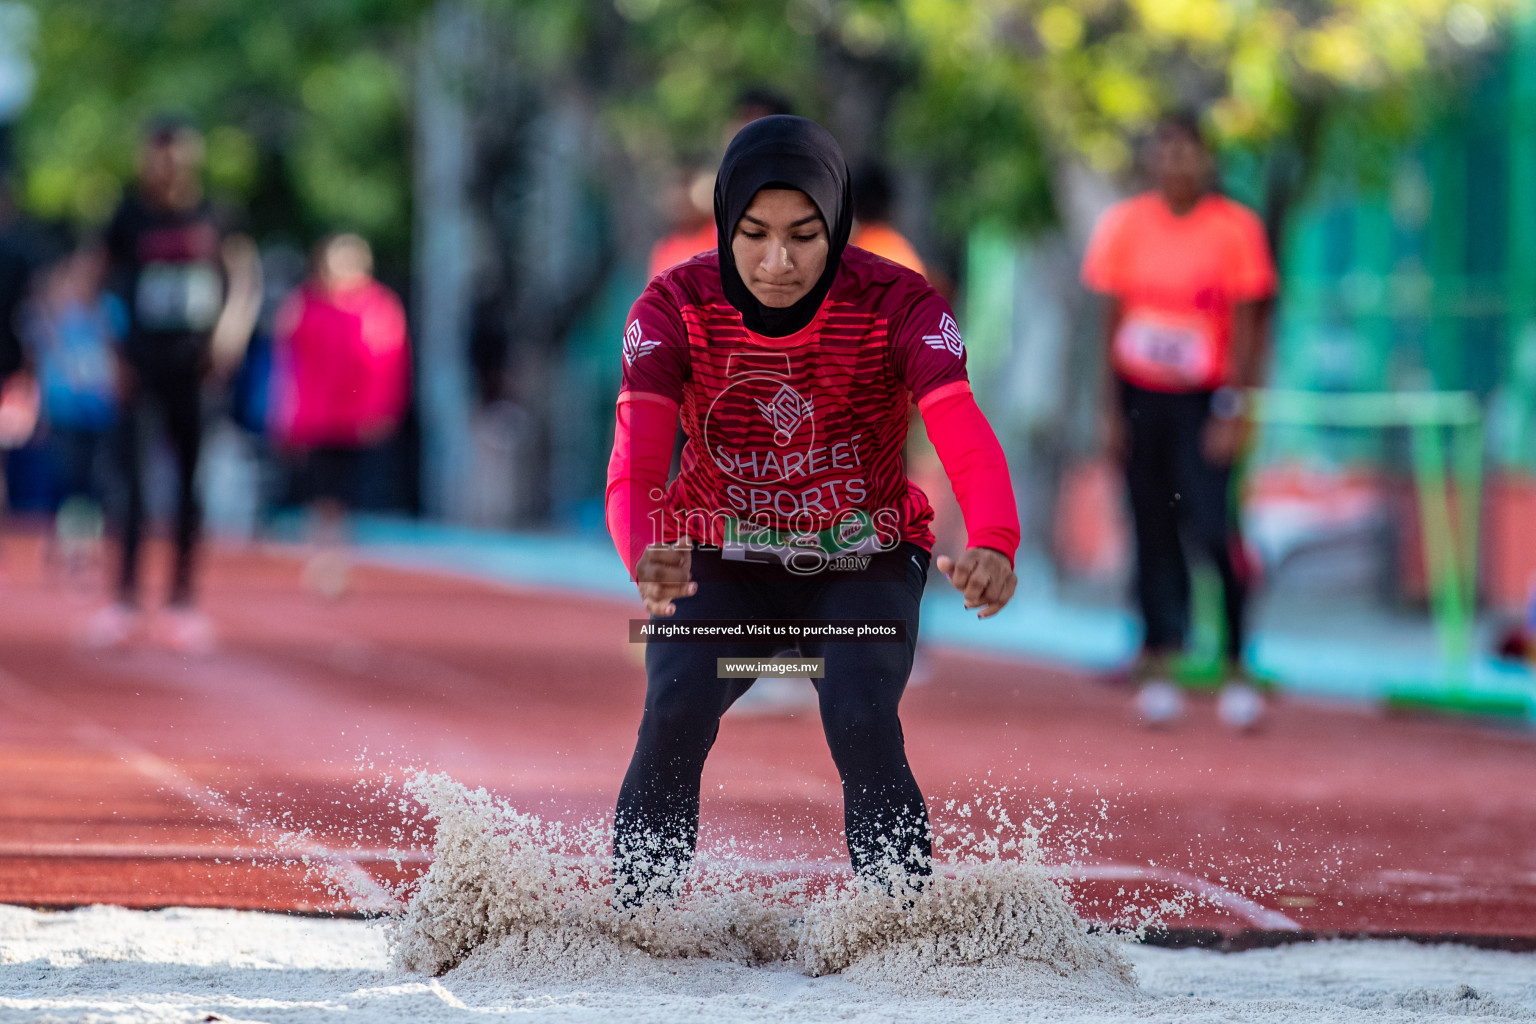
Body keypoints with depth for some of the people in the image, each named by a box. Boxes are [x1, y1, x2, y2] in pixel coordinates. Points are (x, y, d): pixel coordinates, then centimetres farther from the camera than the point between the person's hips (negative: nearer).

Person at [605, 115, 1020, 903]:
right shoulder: (676, 309, -18)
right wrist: (647, 562, -52)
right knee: (673, 719, -24)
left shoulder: (898, 306, -20)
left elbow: (966, 441, -34)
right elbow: (635, 466, -29)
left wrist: (994, 547, -57)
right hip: (720, 567, 1)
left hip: (861, 565, -1)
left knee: (862, 724, -26)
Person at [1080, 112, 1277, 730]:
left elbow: (1246, 326, -4)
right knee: (1153, 532, 4)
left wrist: (1233, 411, -11)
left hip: (1203, 399, -3)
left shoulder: (1235, 228, -4)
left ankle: (1235, 664, -5)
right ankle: (1159, 666, 12)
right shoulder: (1124, 226, 3)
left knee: (1211, 526, -15)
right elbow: (1111, 322, 7)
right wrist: (1110, 410, 3)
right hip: (1139, 394, 3)